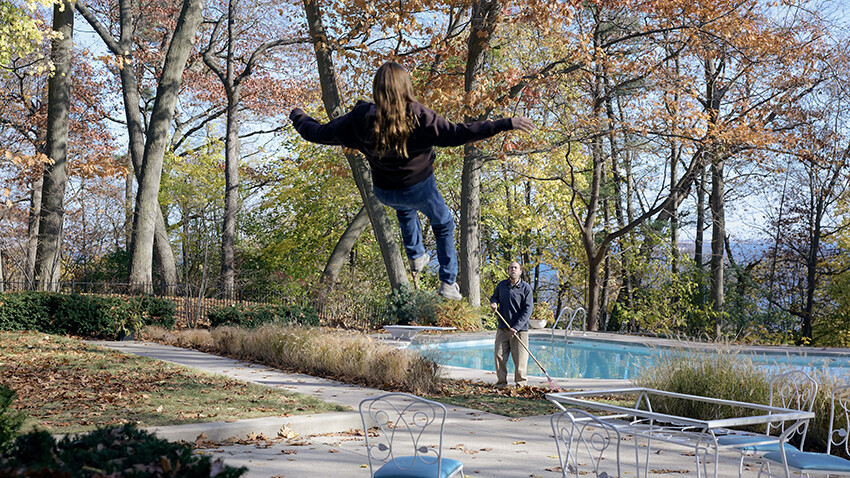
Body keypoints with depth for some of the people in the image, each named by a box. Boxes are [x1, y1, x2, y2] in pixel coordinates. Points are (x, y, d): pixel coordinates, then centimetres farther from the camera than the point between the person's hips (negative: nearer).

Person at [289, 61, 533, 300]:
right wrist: (506, 124, -34)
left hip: (383, 192, 3)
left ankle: (416, 256, 47)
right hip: (419, 188, -3)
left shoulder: (360, 118, -18)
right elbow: (454, 134, -34)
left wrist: (298, 117, 14)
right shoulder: (417, 116, -28)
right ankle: (448, 282, 27)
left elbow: (319, 133, -8)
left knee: (405, 208, 40)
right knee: (443, 223, 25)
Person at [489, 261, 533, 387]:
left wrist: (516, 327, -17)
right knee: (499, 356, 0)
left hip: (520, 329, -3)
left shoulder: (526, 287, -4)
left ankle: (521, 383, 13)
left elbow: (528, 310, -8)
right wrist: (493, 302, 1)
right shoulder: (501, 285, 8)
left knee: (520, 359, -2)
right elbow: (494, 297, 27)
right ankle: (501, 382, 13)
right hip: (502, 328, 3)